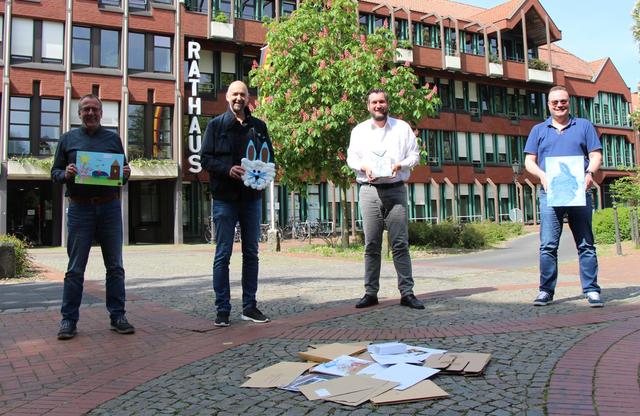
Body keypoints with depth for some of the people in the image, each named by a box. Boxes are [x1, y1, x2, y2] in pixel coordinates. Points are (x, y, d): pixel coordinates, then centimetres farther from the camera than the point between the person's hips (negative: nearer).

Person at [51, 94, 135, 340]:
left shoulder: (113, 139, 13)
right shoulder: (68, 139, 11)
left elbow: (123, 171, 14)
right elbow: (54, 172, 9)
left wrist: (125, 174, -9)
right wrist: (65, 174, -12)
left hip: (110, 207, 1)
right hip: (80, 208, -1)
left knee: (115, 266, 5)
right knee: (75, 269, 2)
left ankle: (117, 316, 13)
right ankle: (69, 320, 10)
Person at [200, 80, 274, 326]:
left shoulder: (259, 126, 11)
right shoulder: (216, 125, 4)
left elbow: (270, 156, 14)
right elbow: (205, 158, -1)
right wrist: (228, 169, -18)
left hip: (252, 197, 3)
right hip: (224, 197, -3)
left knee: (251, 253, 8)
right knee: (223, 255, 0)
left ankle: (249, 306, 18)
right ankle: (222, 309, 8)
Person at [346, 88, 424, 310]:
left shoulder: (402, 128, 12)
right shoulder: (359, 130, 14)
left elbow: (414, 154, 10)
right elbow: (351, 157, 11)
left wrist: (400, 164, -9)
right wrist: (364, 167, -9)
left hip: (396, 189, -1)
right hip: (369, 190, 1)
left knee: (400, 243, -4)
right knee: (371, 245, 1)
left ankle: (407, 292, 0)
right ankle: (370, 292, 7)